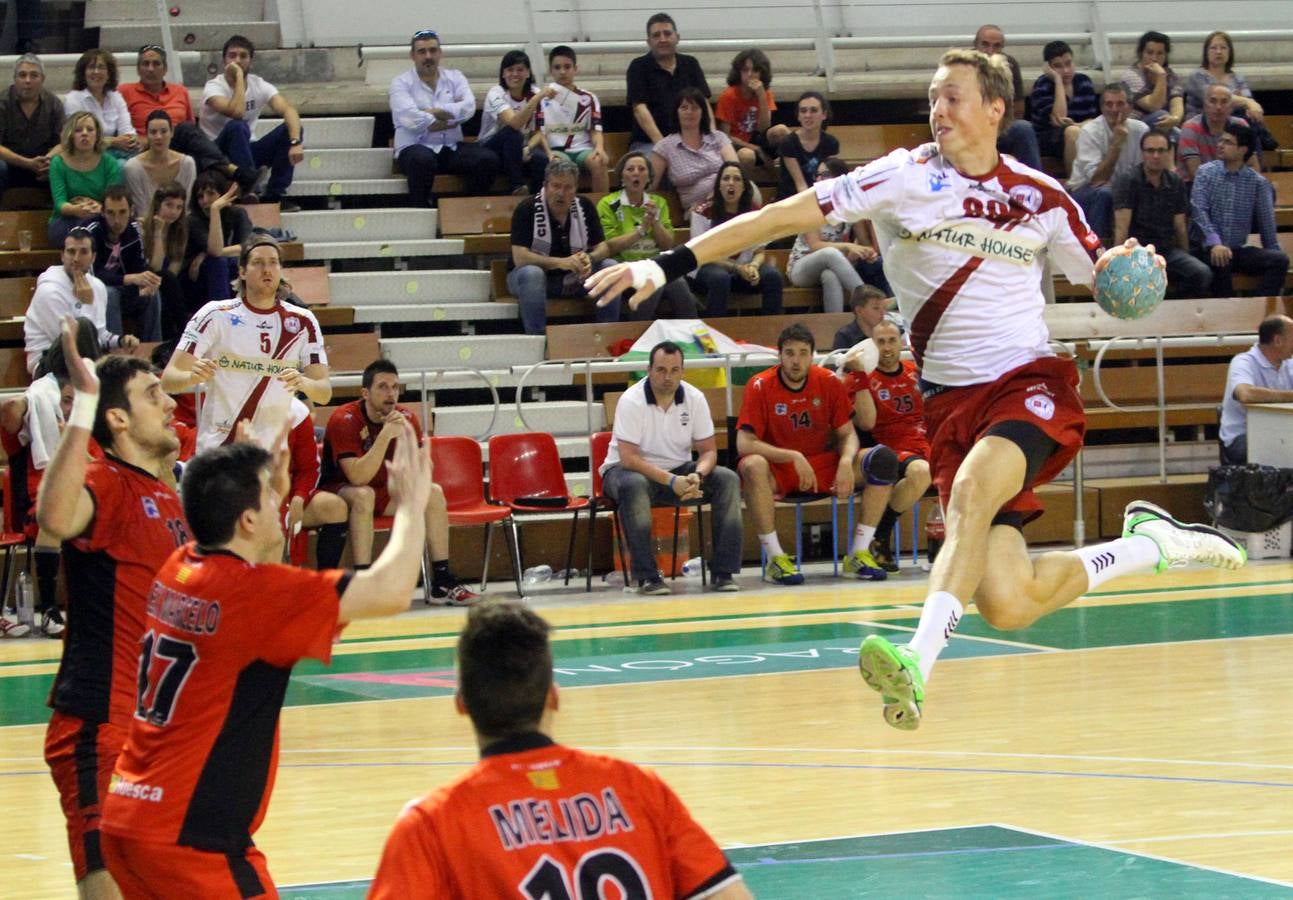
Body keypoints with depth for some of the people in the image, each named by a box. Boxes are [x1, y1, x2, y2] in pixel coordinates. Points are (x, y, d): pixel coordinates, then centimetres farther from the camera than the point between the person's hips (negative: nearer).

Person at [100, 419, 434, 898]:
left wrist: (269, 487, 24)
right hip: (187, 836, -9)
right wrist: (410, 506, -4)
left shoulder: (178, 569, 7)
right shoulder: (253, 591, -16)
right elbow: (390, 591, -19)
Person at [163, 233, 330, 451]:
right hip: (216, 448, -3)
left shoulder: (303, 323, 4)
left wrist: (303, 383, -24)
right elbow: (168, 379, -7)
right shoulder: (216, 316, -3)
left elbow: (325, 393, 0)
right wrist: (193, 377, -30)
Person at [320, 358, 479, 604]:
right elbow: (358, 477, -34)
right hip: (339, 490, -6)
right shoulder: (344, 420, -22)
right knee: (363, 495, -37)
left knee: (434, 493, -11)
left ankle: (442, 583, -8)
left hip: (385, 492, 6)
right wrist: (386, 434, -39)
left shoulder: (407, 418, -6)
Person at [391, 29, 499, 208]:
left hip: (451, 148, 4)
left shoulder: (454, 77, 15)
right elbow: (412, 120, -14)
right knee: (423, 159, -39)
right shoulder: (401, 83, 4)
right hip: (415, 147, -4)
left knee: (488, 159, -22)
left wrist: (432, 112, -10)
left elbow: (468, 108, -4)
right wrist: (451, 120, -5)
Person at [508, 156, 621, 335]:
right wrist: (561, 262, -37)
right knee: (531, 273, -38)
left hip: (573, 279, 4)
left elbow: (603, 248, -3)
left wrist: (589, 259, -29)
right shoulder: (526, 209, -17)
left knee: (611, 268, -16)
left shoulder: (585, 207, -3)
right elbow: (520, 258, -26)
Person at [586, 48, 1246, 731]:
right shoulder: (906, 177, 0)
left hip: (1031, 383, -1)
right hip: (952, 402, 1)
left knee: (972, 487, -35)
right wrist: (669, 264, -16)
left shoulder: (1041, 197, 6)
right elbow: (787, 215, -9)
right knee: (1006, 605, -9)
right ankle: (1149, 546, 18)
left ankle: (919, 662, -44)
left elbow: (1097, 271, 22)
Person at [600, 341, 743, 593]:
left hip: (678, 469, 5)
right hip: (629, 469, -5)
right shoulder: (632, 401, -19)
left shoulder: (695, 398, -6)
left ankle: (722, 572, -15)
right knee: (634, 485, -40)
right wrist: (671, 481, -35)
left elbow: (708, 450, -2)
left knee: (728, 480, -18)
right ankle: (647, 576, -33)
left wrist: (697, 475, -26)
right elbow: (628, 458, -25)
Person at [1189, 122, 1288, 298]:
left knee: (1280, 259, -20)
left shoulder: (1258, 183, 6)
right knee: (1220, 261, -37)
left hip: (1238, 250, 3)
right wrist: (1214, 243, -26)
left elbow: (1266, 222, 8)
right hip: (1206, 249, -3)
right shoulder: (1205, 172, 1)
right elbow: (1199, 210, -11)